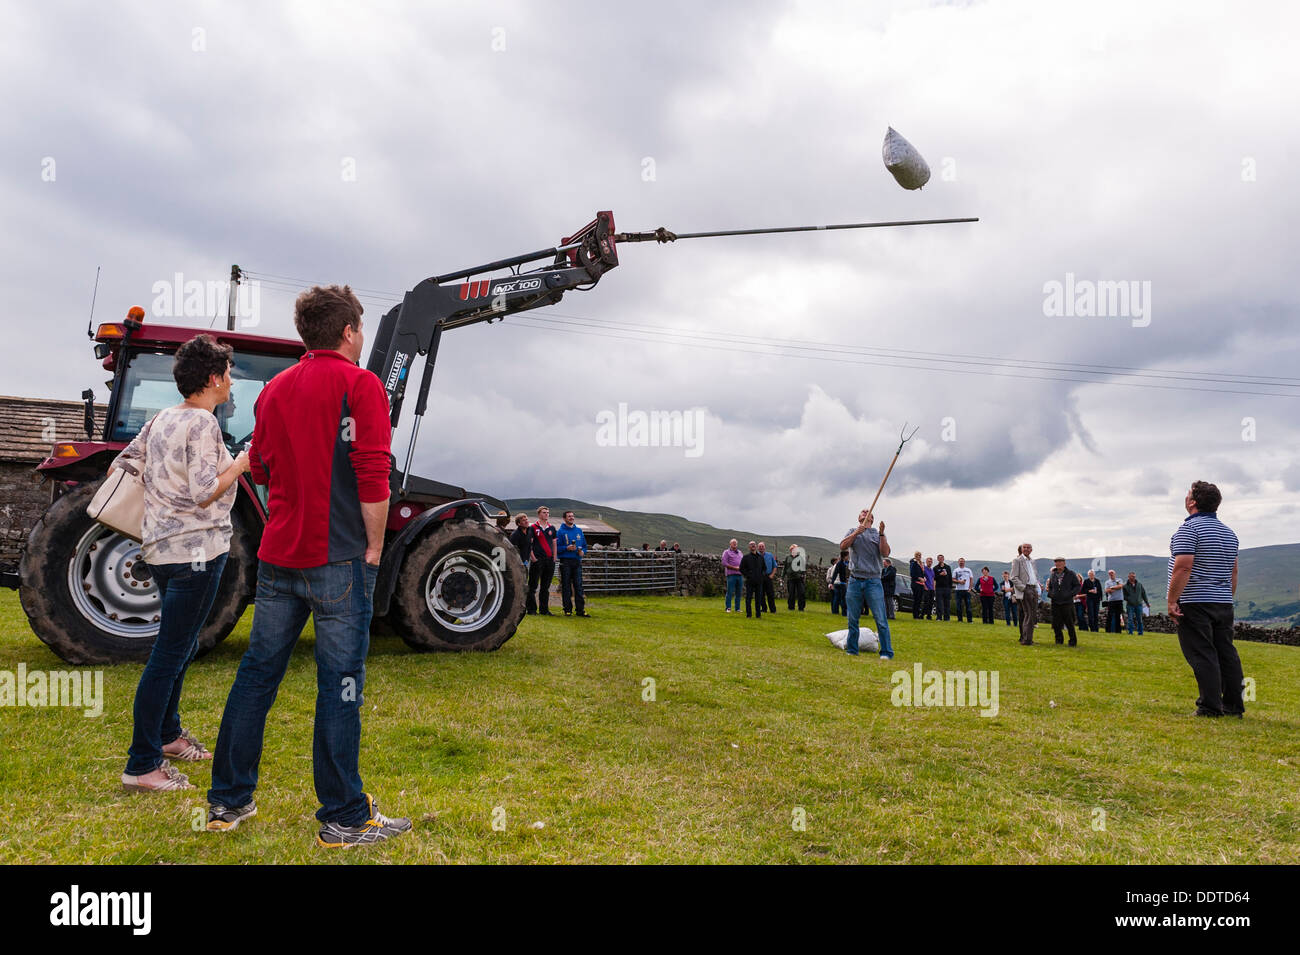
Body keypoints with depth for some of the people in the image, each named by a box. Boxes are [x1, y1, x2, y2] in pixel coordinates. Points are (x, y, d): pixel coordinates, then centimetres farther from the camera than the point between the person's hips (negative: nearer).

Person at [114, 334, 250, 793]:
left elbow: (121, 466, 17)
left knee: (178, 647, 22)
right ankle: (142, 765, 1)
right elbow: (205, 494, -22)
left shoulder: (163, 418, 11)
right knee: (170, 655, -5)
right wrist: (241, 464, -10)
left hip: (161, 548, 10)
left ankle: (167, 734, 36)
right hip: (195, 550, -10)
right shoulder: (202, 424, -16)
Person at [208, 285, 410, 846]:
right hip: (338, 558, -6)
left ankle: (227, 801, 26)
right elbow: (373, 477, -15)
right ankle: (343, 819, 10)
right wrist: (373, 547, -7)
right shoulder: (359, 384, -8)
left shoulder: (275, 389, 13)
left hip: (277, 556, 7)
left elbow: (260, 469, 20)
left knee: (257, 674, 15)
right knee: (339, 685, 0)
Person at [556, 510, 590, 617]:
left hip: (577, 561, 3)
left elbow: (584, 545, 18)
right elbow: (557, 547, -4)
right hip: (565, 561, -3)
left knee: (578, 585, 1)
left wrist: (583, 552, -2)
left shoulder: (579, 530, 14)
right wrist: (567, 548, -17)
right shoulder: (560, 531, 1)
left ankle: (580, 609, 3)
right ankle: (568, 609, 7)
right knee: (566, 586, 1)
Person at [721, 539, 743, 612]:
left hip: (739, 574, 5)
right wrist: (735, 567, -13)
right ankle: (728, 608, -2)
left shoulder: (740, 552, 21)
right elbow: (724, 563, -7)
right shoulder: (726, 552, 3)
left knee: (738, 592, 6)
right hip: (731, 575, -5)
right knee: (730, 592, -7)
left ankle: (737, 608, 11)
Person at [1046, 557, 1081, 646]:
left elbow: (1077, 586, 2)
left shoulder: (1071, 574, 2)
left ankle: (1073, 641, 9)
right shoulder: (1053, 575, 13)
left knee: (1069, 623, -3)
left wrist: (1070, 594, -12)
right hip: (1055, 603, 4)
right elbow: (1050, 587, 23)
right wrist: (1050, 594, 3)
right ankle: (1059, 640, 18)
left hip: (1067, 603, -4)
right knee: (1056, 623, 3)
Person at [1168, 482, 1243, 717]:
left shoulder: (1189, 528, -13)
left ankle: (1210, 707, -7)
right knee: (1226, 653, 11)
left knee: (1202, 655, -6)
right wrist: (1228, 600, 23)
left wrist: (1172, 601, -17)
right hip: (1223, 604, 8)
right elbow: (1233, 571, 18)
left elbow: (1182, 568, -20)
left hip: (1195, 603, -8)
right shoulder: (1228, 532, 14)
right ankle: (1234, 705, 15)